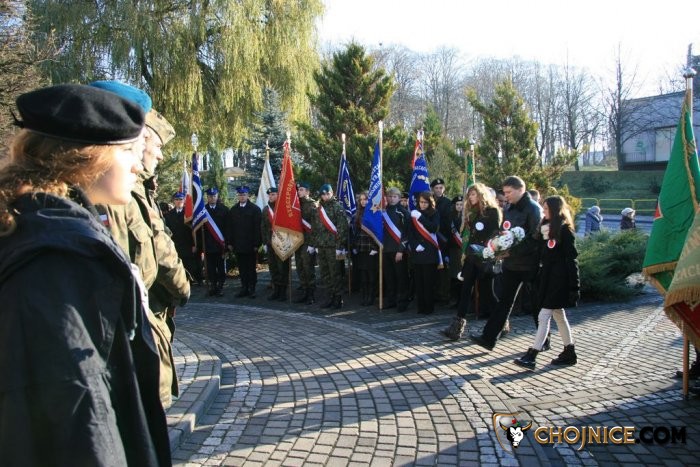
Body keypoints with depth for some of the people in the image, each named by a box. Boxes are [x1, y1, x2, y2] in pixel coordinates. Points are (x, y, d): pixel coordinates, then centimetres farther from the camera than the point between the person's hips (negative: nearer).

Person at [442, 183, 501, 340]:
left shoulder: (493, 211, -3)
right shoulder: (472, 213, 19)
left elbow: (495, 233, -11)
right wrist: (465, 252, 12)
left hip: (486, 256, -6)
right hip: (473, 256, 6)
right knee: (465, 288, -2)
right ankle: (457, 325, -6)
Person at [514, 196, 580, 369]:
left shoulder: (565, 230, -10)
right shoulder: (546, 227, 12)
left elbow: (571, 258, -13)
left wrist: (574, 286, -15)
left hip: (558, 279, -8)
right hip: (547, 276, 8)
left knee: (544, 315, -10)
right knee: (558, 315, 14)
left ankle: (531, 356, -11)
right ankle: (569, 353, 25)